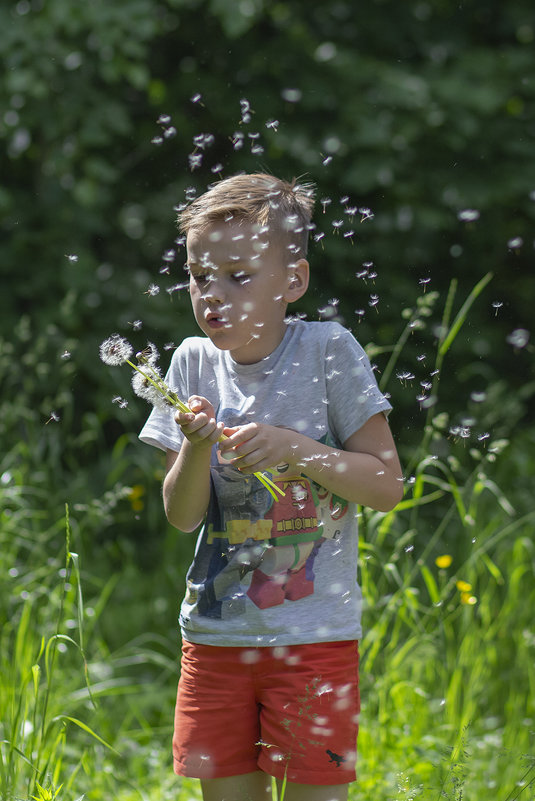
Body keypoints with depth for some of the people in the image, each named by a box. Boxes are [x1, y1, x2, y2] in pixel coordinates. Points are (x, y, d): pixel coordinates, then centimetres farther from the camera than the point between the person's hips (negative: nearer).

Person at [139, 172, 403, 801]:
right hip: (215, 630, 3)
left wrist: (292, 448, -19)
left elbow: (386, 486, -7)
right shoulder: (194, 362, 3)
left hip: (313, 635, -3)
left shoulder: (328, 351, -7)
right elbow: (182, 516, 2)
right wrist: (196, 447, -17)